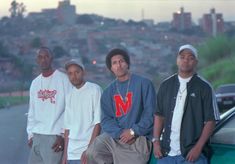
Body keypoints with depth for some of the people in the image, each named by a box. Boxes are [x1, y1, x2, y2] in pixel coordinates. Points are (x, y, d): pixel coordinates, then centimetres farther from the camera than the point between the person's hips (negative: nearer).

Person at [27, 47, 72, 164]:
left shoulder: (63, 79, -5)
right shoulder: (35, 83, 15)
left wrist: (62, 134, -12)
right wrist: (30, 134, 12)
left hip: (54, 136, -6)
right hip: (37, 136, 6)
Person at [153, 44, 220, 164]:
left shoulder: (204, 87, -2)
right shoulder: (166, 85, 11)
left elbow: (210, 121, -4)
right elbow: (159, 115, 14)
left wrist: (198, 148, -12)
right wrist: (156, 141, 4)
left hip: (191, 154, -4)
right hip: (166, 152, 4)